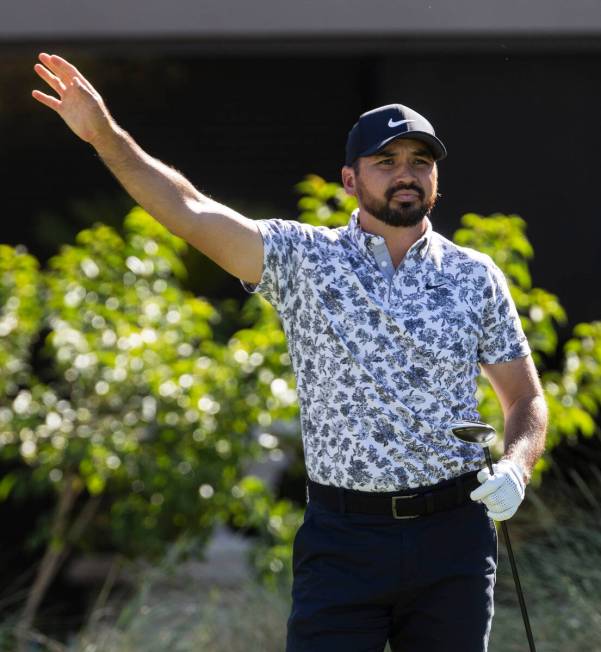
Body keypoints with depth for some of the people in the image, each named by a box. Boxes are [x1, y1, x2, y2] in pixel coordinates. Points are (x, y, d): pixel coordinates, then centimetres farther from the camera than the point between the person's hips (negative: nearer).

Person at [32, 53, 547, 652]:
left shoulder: (476, 277, 8)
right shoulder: (304, 259, 3)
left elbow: (526, 399, 12)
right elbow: (190, 212, -8)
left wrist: (515, 467, -9)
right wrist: (105, 134, -19)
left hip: (454, 535, 2)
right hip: (343, 536, -2)